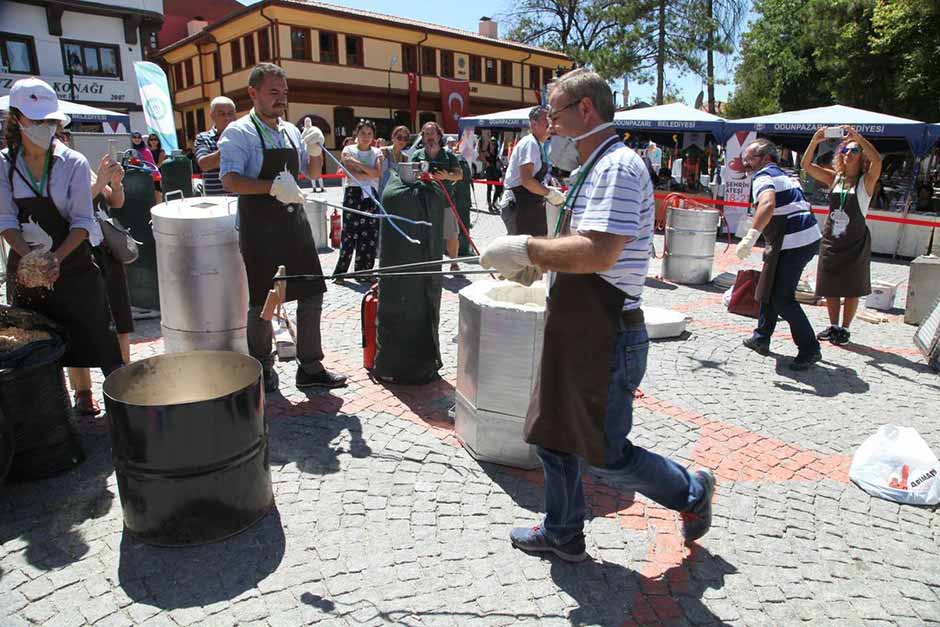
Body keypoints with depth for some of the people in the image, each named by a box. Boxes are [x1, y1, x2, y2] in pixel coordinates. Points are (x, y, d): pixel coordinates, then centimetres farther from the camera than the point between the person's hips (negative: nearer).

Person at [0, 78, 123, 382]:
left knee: (99, 343, -2)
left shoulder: (74, 163, -6)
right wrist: (30, 256, -21)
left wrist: (57, 257, -25)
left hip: (73, 264, -3)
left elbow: (83, 221, -10)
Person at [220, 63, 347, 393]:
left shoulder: (290, 130, 12)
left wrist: (315, 149, 2)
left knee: (312, 293, 6)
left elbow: (313, 173, 22)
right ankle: (262, 368, 24)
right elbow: (229, 181, -19)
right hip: (259, 228, -6)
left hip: (294, 222, 6)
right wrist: (273, 186, -30)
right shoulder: (239, 133, -7)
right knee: (261, 302, 5)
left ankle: (310, 367, 18)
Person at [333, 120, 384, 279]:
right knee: (349, 234, -7)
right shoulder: (348, 150, 5)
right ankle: (340, 271, 2)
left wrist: (358, 163, -12)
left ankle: (364, 271, 9)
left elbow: (378, 173, -7)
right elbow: (352, 173, -10)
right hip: (353, 194, -3)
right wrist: (371, 174, -7)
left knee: (370, 235, -1)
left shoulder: (377, 153, 12)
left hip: (371, 195, 3)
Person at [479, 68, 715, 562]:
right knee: (552, 437, 18)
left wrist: (524, 249, -20)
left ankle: (691, 493, 32)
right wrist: (534, 262, 6)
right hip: (576, 332, 10)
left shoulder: (618, 166, -18)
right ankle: (562, 534, 37)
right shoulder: (596, 167, 15)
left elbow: (597, 253, -29)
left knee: (607, 454, 5)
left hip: (606, 338, -10)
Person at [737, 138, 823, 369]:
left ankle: (809, 349, -2)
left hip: (793, 243, -10)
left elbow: (768, 204, -31)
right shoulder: (784, 175, 21)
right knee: (770, 288, 19)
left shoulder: (763, 176, -10)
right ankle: (761, 338, 28)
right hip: (809, 238, 10)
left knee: (781, 297, -7)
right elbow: (803, 206, 30)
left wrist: (751, 236, -39)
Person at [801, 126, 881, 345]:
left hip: (855, 242, -4)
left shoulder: (866, 181, -5)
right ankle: (833, 326, 25)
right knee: (830, 287, 10)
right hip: (830, 240, 4)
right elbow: (806, 165, -3)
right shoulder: (835, 178, 5)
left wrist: (858, 137, -29)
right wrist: (815, 141, -16)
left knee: (851, 289, 4)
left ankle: (845, 329, 16)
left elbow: (877, 160, -26)